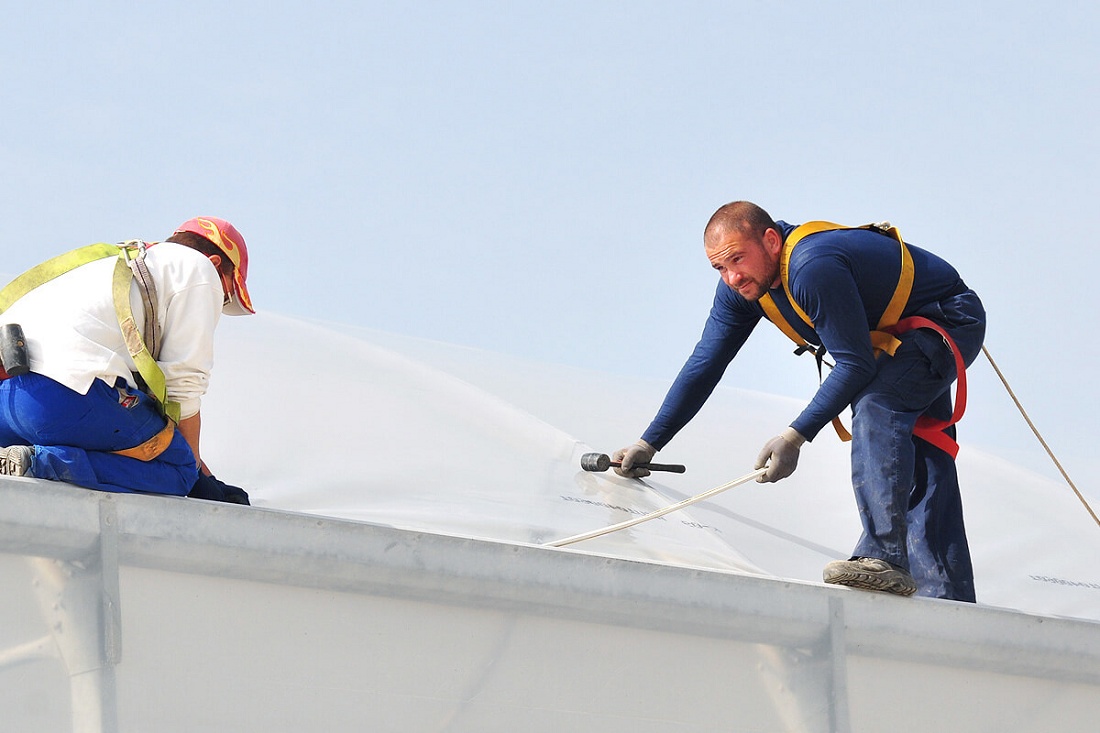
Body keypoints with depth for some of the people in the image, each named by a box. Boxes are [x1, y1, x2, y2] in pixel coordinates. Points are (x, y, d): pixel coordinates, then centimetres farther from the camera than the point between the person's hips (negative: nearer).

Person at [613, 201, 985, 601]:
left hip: (951, 321, -10)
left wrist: (795, 436, -31)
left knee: (876, 405, -31)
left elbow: (856, 364, -30)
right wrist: (649, 443, -4)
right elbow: (704, 365, 0)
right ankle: (946, 599, 6)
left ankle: (886, 557, -38)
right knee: (918, 466, 5)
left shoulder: (814, 268, -35)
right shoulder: (741, 284, -7)